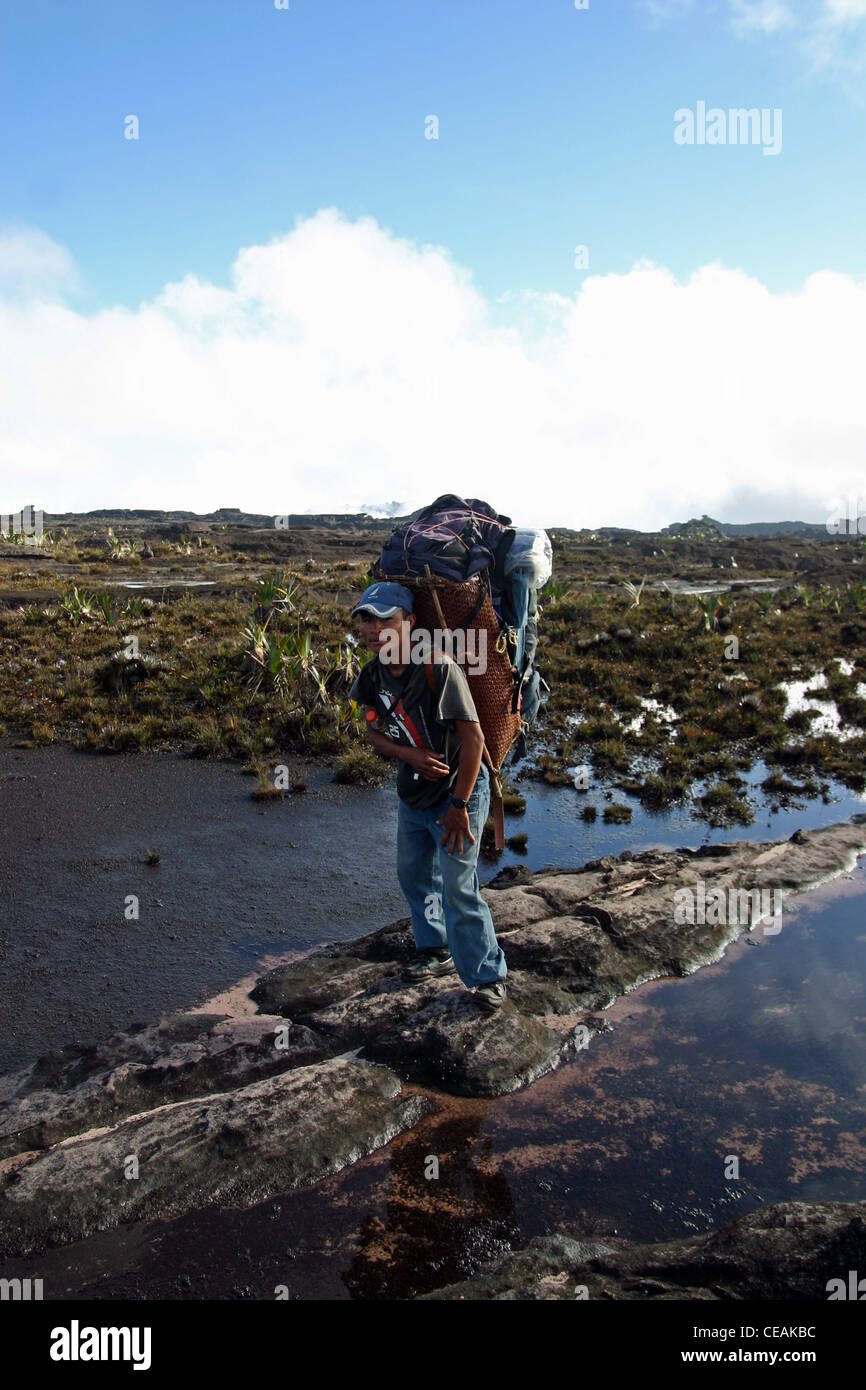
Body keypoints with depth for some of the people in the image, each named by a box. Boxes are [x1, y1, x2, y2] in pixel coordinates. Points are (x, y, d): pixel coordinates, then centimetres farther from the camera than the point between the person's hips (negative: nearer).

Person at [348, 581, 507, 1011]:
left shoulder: (439, 668, -26)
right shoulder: (372, 676, -5)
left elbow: (473, 738, -24)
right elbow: (375, 733, 6)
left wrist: (459, 805, -22)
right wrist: (411, 755, -16)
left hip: (457, 793, -7)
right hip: (411, 796, 7)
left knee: (458, 889, -7)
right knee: (414, 875, 19)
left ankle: (488, 975, 11)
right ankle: (436, 952, 41)